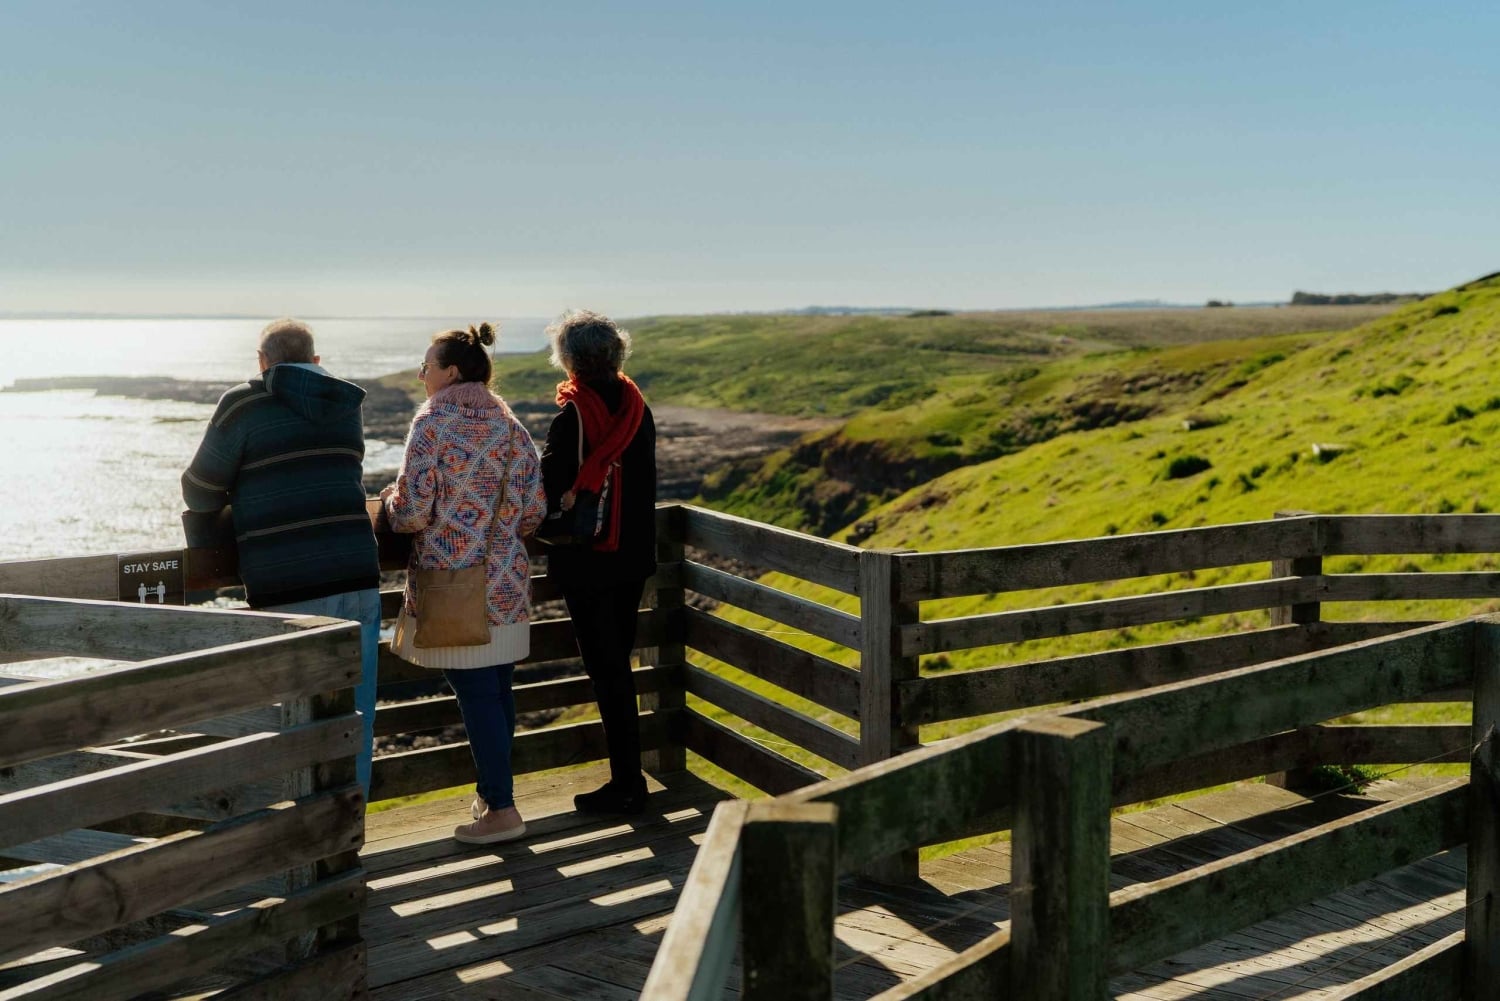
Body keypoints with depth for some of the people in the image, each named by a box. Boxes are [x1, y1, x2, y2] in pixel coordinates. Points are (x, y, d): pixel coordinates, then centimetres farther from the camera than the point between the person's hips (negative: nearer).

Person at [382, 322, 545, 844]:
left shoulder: (433, 422, -11)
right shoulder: (509, 424, 6)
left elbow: (413, 511, -15)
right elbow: (533, 510, 5)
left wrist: (388, 500, 7)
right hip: (505, 580, 6)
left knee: (475, 693, -1)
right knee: (497, 689, 14)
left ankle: (501, 809, 3)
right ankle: (492, 791, 26)